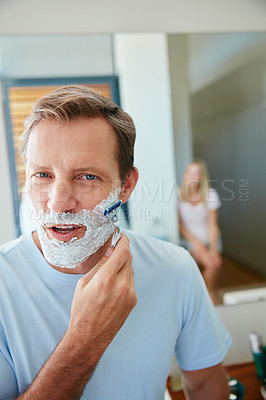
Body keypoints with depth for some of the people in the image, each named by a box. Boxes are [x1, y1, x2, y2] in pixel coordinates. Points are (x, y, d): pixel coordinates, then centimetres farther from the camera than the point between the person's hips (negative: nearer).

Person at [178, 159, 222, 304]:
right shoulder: (178, 195, -11)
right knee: (213, 263, -24)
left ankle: (210, 297, 2)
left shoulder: (210, 194, -7)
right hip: (190, 239, -2)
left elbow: (213, 224, -7)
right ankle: (211, 295, -1)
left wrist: (213, 249, -17)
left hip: (210, 238, 2)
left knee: (215, 262, -22)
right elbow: (179, 224, -4)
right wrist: (195, 241, -13)